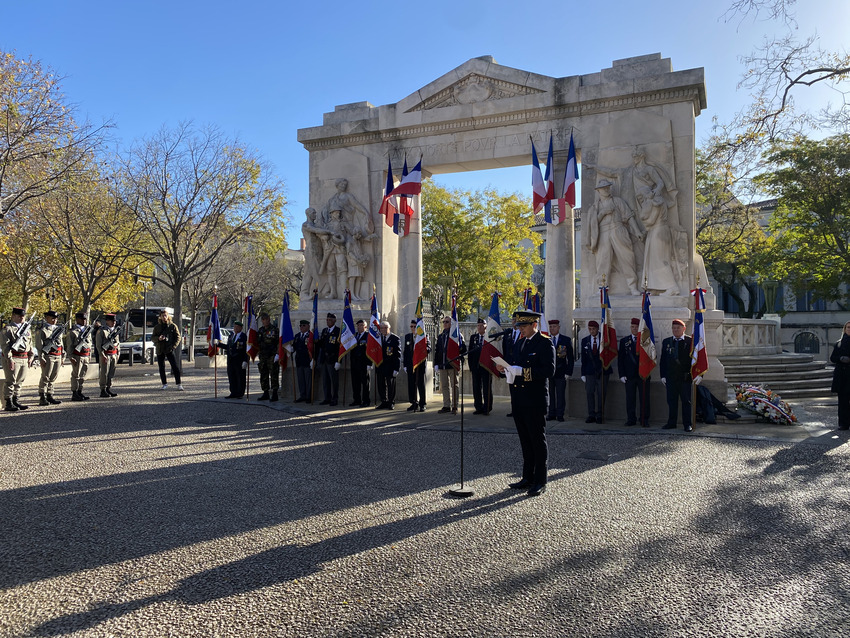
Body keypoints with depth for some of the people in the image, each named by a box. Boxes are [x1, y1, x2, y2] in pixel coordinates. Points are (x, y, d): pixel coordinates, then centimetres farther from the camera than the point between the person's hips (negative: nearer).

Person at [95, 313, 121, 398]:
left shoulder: (116, 330, 14)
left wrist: (118, 354, 12)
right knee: (104, 373, -4)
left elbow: (118, 343, 20)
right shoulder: (101, 331, -6)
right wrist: (102, 355, -16)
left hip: (114, 355, 6)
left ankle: (109, 389, 17)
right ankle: (103, 391, 0)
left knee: (112, 373, 9)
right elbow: (98, 345, -10)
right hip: (105, 355, -6)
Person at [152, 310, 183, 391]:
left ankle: (179, 384, -6)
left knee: (175, 366, -10)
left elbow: (178, 337, 2)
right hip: (160, 350, 3)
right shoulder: (157, 327, 10)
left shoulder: (173, 326, 3)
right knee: (161, 368, 7)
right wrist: (158, 338, -12)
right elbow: (152, 337, 11)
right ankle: (164, 384, 20)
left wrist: (173, 346, -11)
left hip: (169, 350, -3)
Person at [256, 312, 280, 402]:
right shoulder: (260, 330, 15)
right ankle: (265, 393, 18)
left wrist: (277, 354, -16)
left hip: (272, 356, -7)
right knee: (263, 375, 10)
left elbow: (279, 342, -10)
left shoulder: (274, 329, -6)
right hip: (263, 356, 7)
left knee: (273, 375, -7)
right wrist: (258, 354, 18)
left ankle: (275, 394, -4)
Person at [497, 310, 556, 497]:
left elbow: (549, 370, -18)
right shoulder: (520, 343, 16)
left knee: (538, 441, 0)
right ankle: (528, 478, 23)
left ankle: (540, 482, 8)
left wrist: (523, 371, -23)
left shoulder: (545, 343, -8)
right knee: (525, 441, 14)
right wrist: (505, 368, 0)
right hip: (518, 401, 8)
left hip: (535, 401, -8)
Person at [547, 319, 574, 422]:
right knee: (550, 394, 4)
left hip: (561, 373, -1)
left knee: (560, 395, 1)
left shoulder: (566, 340, 4)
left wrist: (568, 372, -3)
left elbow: (571, 358, 4)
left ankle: (560, 415, 10)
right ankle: (551, 414, 12)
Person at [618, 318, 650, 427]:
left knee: (644, 398, 2)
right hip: (629, 375, 1)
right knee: (630, 398, 5)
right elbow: (620, 359, 6)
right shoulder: (624, 341, 9)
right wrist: (622, 374, 0)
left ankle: (645, 420, 10)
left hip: (643, 374, -1)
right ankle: (631, 419, 14)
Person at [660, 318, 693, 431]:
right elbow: (663, 360, 11)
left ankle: (687, 424, 10)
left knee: (686, 401, 3)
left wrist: (691, 374, -7)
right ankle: (671, 423, 14)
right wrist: (663, 375, 4)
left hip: (685, 377, -3)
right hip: (670, 377, 3)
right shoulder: (666, 342, 10)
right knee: (671, 401, 7)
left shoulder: (690, 341, 1)